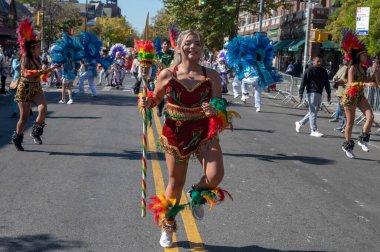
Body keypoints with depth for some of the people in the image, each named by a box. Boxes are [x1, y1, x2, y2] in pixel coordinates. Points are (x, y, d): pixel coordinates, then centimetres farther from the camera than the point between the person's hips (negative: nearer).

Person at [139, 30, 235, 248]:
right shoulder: (167, 75, -5)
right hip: (176, 133, 0)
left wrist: (215, 111, -29)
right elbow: (155, 99, 10)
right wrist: (146, 103, -12)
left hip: (205, 132, 0)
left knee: (215, 176, -20)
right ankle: (168, 226, 37)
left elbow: (220, 106, -7)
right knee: (176, 182, 11)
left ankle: (197, 196, 19)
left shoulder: (212, 76, -5)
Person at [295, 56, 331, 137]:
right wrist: (301, 94, -13)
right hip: (311, 92, -7)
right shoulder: (309, 70, -4)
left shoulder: (323, 71, 15)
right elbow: (303, 82, -7)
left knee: (314, 111, 12)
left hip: (319, 93, 7)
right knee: (313, 111, -8)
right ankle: (314, 130, -6)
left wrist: (329, 94, 18)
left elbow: (326, 83, 21)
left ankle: (300, 123, 28)